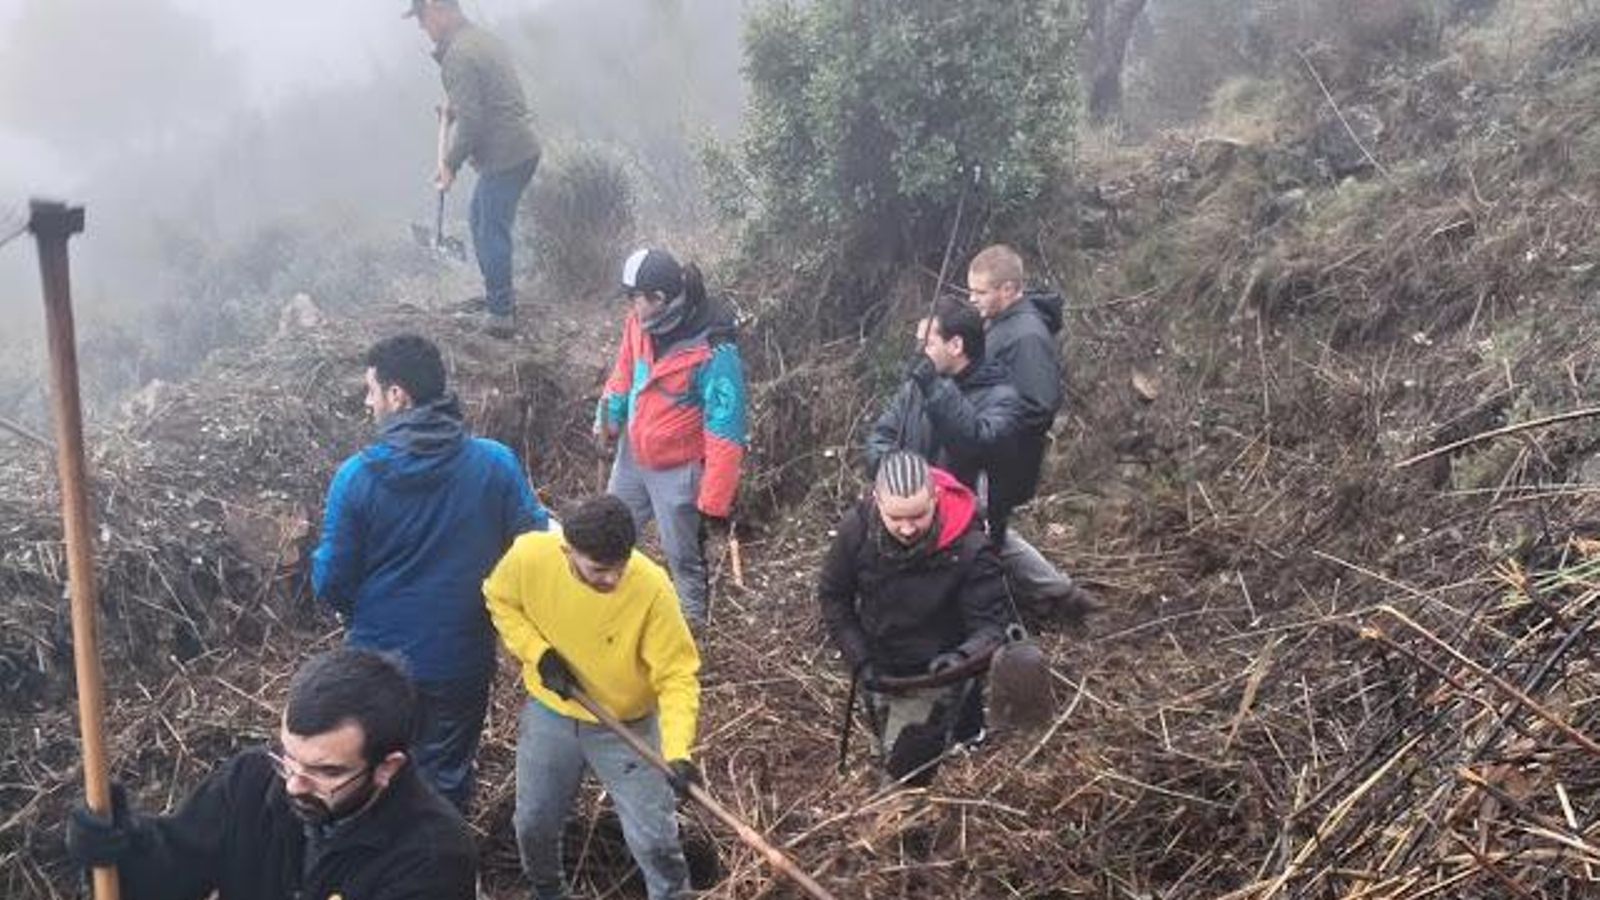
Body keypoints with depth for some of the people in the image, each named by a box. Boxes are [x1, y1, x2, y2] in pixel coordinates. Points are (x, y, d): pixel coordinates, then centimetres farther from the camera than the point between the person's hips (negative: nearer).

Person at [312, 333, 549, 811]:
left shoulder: (357, 476, -18)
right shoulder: (496, 463, -16)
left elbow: (332, 582, -11)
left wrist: (359, 616, 11)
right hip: (462, 659, 1)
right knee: (446, 781, 21)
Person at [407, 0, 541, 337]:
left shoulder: (458, 54, -17)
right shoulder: (481, 38, 14)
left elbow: (470, 121, -20)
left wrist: (450, 164, -10)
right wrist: (453, 107, 11)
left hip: (504, 158, -10)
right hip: (522, 148, 10)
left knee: (492, 233, -1)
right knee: (479, 219, 23)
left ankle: (502, 315, 8)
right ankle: (499, 294, 34)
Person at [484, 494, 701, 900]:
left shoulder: (651, 587, -31)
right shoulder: (530, 555, -25)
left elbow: (678, 675, -25)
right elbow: (500, 599, -2)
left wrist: (677, 752, -39)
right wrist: (537, 653, -18)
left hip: (628, 726, -3)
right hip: (550, 715, 3)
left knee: (654, 840, 2)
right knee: (533, 824, 21)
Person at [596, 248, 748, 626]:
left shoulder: (713, 353, -31)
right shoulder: (641, 323, -10)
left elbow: (725, 434, -27)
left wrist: (714, 502, -24)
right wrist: (610, 413, 0)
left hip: (678, 471, -7)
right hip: (632, 456, 7)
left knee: (683, 558, 12)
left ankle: (693, 624, 34)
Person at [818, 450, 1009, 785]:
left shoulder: (970, 547, -32)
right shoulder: (858, 528, -23)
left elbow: (990, 623, -24)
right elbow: (832, 596, -8)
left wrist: (964, 656, -46)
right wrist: (860, 660, -14)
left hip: (934, 675, -4)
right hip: (879, 669, 4)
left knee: (906, 771, -5)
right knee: (888, 747, 27)